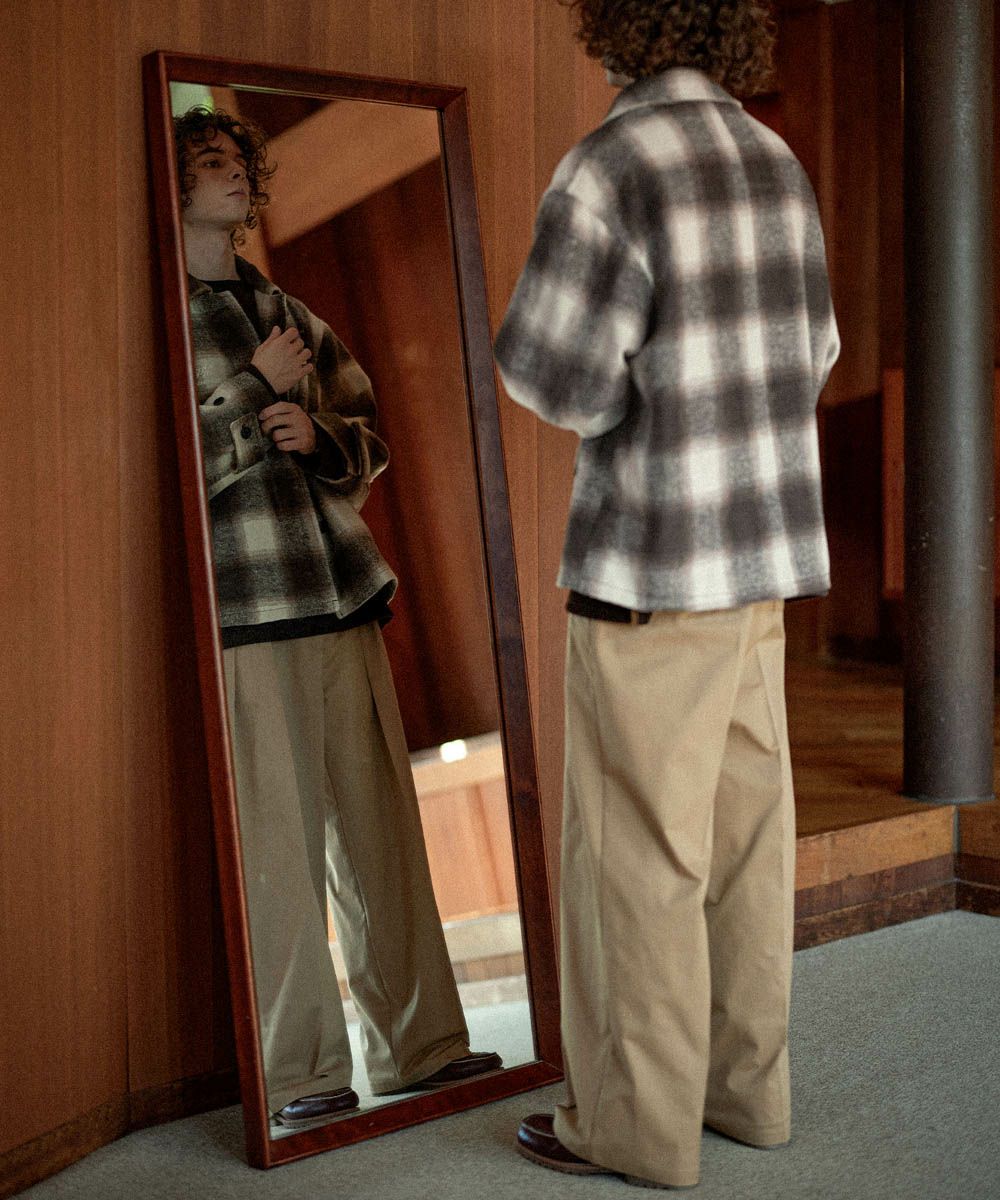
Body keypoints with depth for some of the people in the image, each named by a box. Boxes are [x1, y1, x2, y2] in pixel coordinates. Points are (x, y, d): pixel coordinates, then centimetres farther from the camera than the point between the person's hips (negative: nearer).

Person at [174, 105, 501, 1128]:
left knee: (383, 828, 7)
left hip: (340, 596, 6)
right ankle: (301, 1073, 11)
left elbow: (369, 438, 18)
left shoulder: (286, 313, 18)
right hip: (241, 617, -6)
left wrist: (319, 436, -3)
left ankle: (417, 1043, 18)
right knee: (278, 849, -1)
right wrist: (260, 390, -8)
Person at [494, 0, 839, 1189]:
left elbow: (555, 377, -18)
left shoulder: (607, 169, -16)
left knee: (636, 845, 2)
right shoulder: (775, 162, 8)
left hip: (653, 557, -7)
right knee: (742, 824, 14)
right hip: (763, 551, 8)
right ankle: (745, 1086, 25)